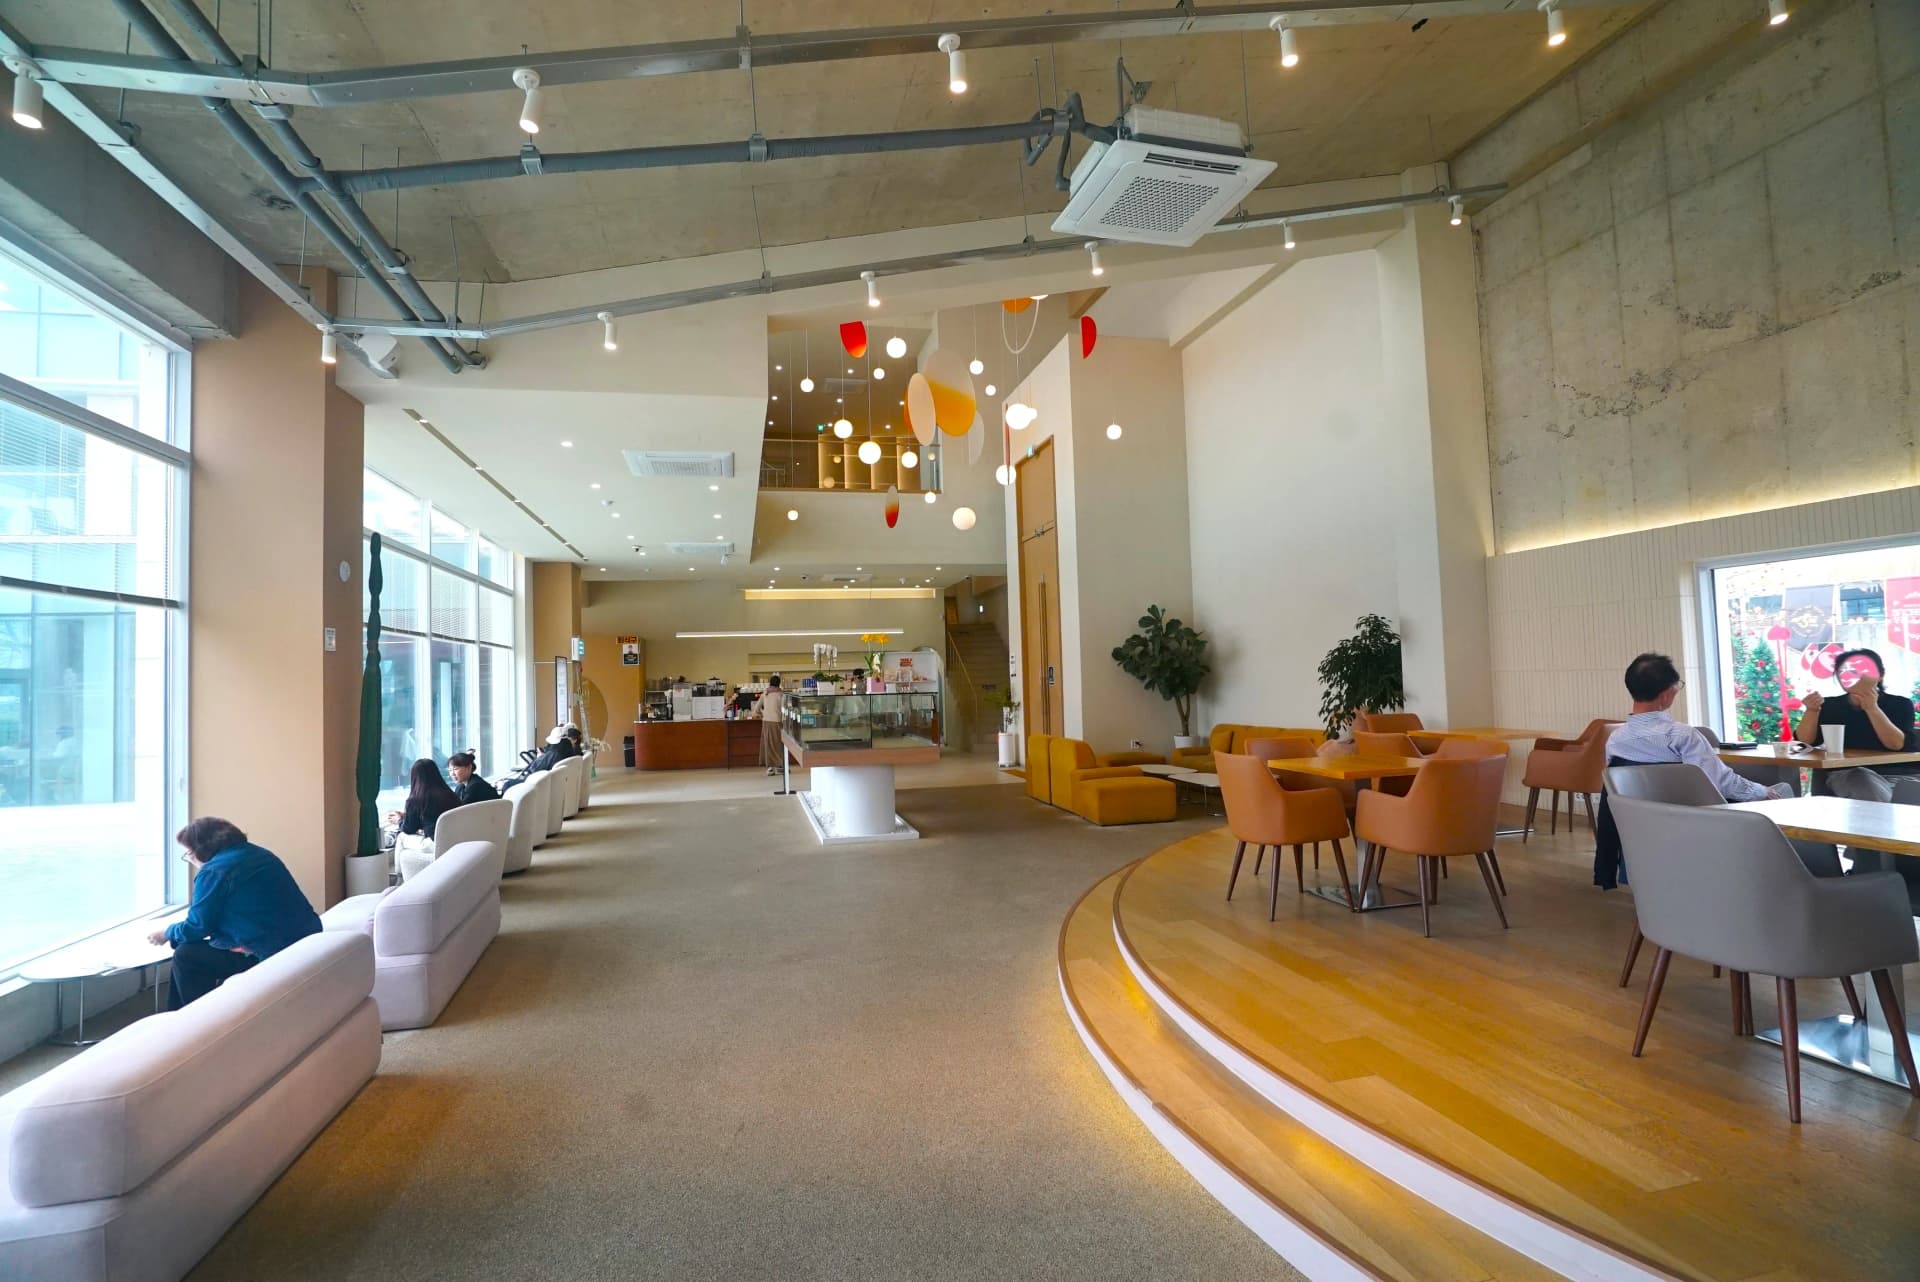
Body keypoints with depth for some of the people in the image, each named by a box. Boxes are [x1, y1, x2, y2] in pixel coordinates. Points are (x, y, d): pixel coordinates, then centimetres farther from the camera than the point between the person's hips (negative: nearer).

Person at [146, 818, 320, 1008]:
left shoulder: (214, 870, -10)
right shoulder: (257, 853, 16)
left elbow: (198, 926, -3)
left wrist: (167, 934, 17)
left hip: (273, 953, -9)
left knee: (186, 956, 7)